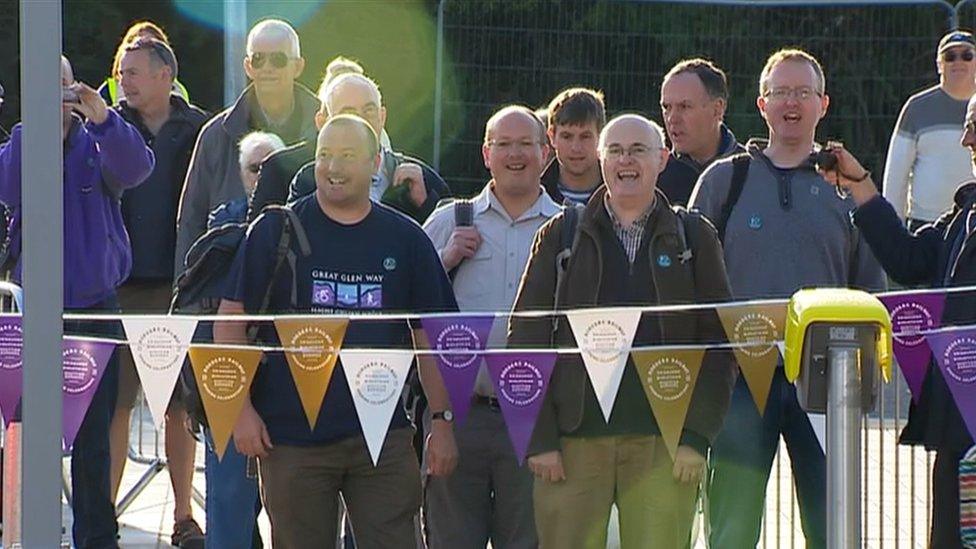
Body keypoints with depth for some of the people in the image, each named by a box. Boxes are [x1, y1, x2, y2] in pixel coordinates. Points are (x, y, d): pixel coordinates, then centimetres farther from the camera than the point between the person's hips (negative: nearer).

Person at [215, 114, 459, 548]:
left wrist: (443, 420, 6)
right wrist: (241, 409, -7)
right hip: (291, 436, -1)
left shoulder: (405, 239, 7)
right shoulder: (275, 231, 2)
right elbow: (230, 322, 1)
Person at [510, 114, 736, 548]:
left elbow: (719, 342, 7)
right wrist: (539, 438, -2)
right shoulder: (561, 236, 10)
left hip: (664, 444, 0)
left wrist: (698, 437, -3)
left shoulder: (693, 237, 10)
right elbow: (526, 337, 7)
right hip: (575, 439, 0)